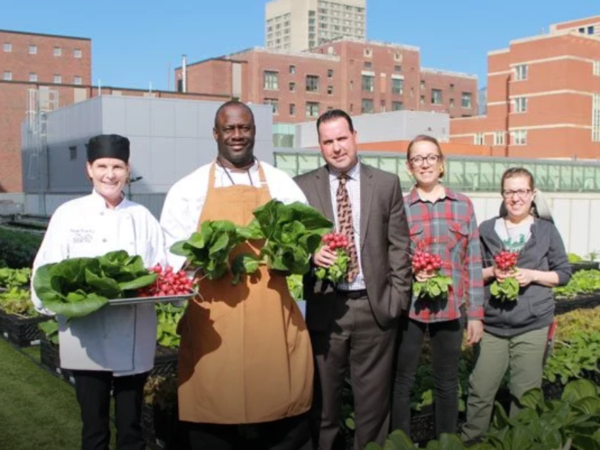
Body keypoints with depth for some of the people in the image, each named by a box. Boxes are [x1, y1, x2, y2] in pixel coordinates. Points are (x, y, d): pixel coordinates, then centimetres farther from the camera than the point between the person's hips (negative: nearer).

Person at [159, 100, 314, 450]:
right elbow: (171, 253, 5)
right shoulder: (188, 189, 7)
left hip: (273, 316, 1)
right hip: (213, 320, -1)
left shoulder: (282, 184, 10)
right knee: (214, 413, 5)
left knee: (287, 412, 4)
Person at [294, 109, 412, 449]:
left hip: (374, 307, 0)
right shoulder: (303, 186, 3)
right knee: (323, 401, 12)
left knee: (374, 401, 12)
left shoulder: (387, 184, 4)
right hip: (324, 308, 0)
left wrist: (397, 297, -2)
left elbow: (399, 246, 4)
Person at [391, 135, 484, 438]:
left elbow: (473, 261, 5)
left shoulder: (462, 205, 5)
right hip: (409, 307, -1)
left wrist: (476, 313, 2)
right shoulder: (399, 207, 1)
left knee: (447, 383, 12)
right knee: (401, 381, 5)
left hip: (451, 308, 1)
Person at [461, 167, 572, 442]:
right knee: (480, 390, 2)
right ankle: (470, 441, 18)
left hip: (532, 326, 0)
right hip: (492, 324, 1)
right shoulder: (487, 230, 6)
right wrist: (491, 272, -10)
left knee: (525, 393, 5)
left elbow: (563, 273, 7)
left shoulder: (546, 231, 5)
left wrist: (532, 275, -9)